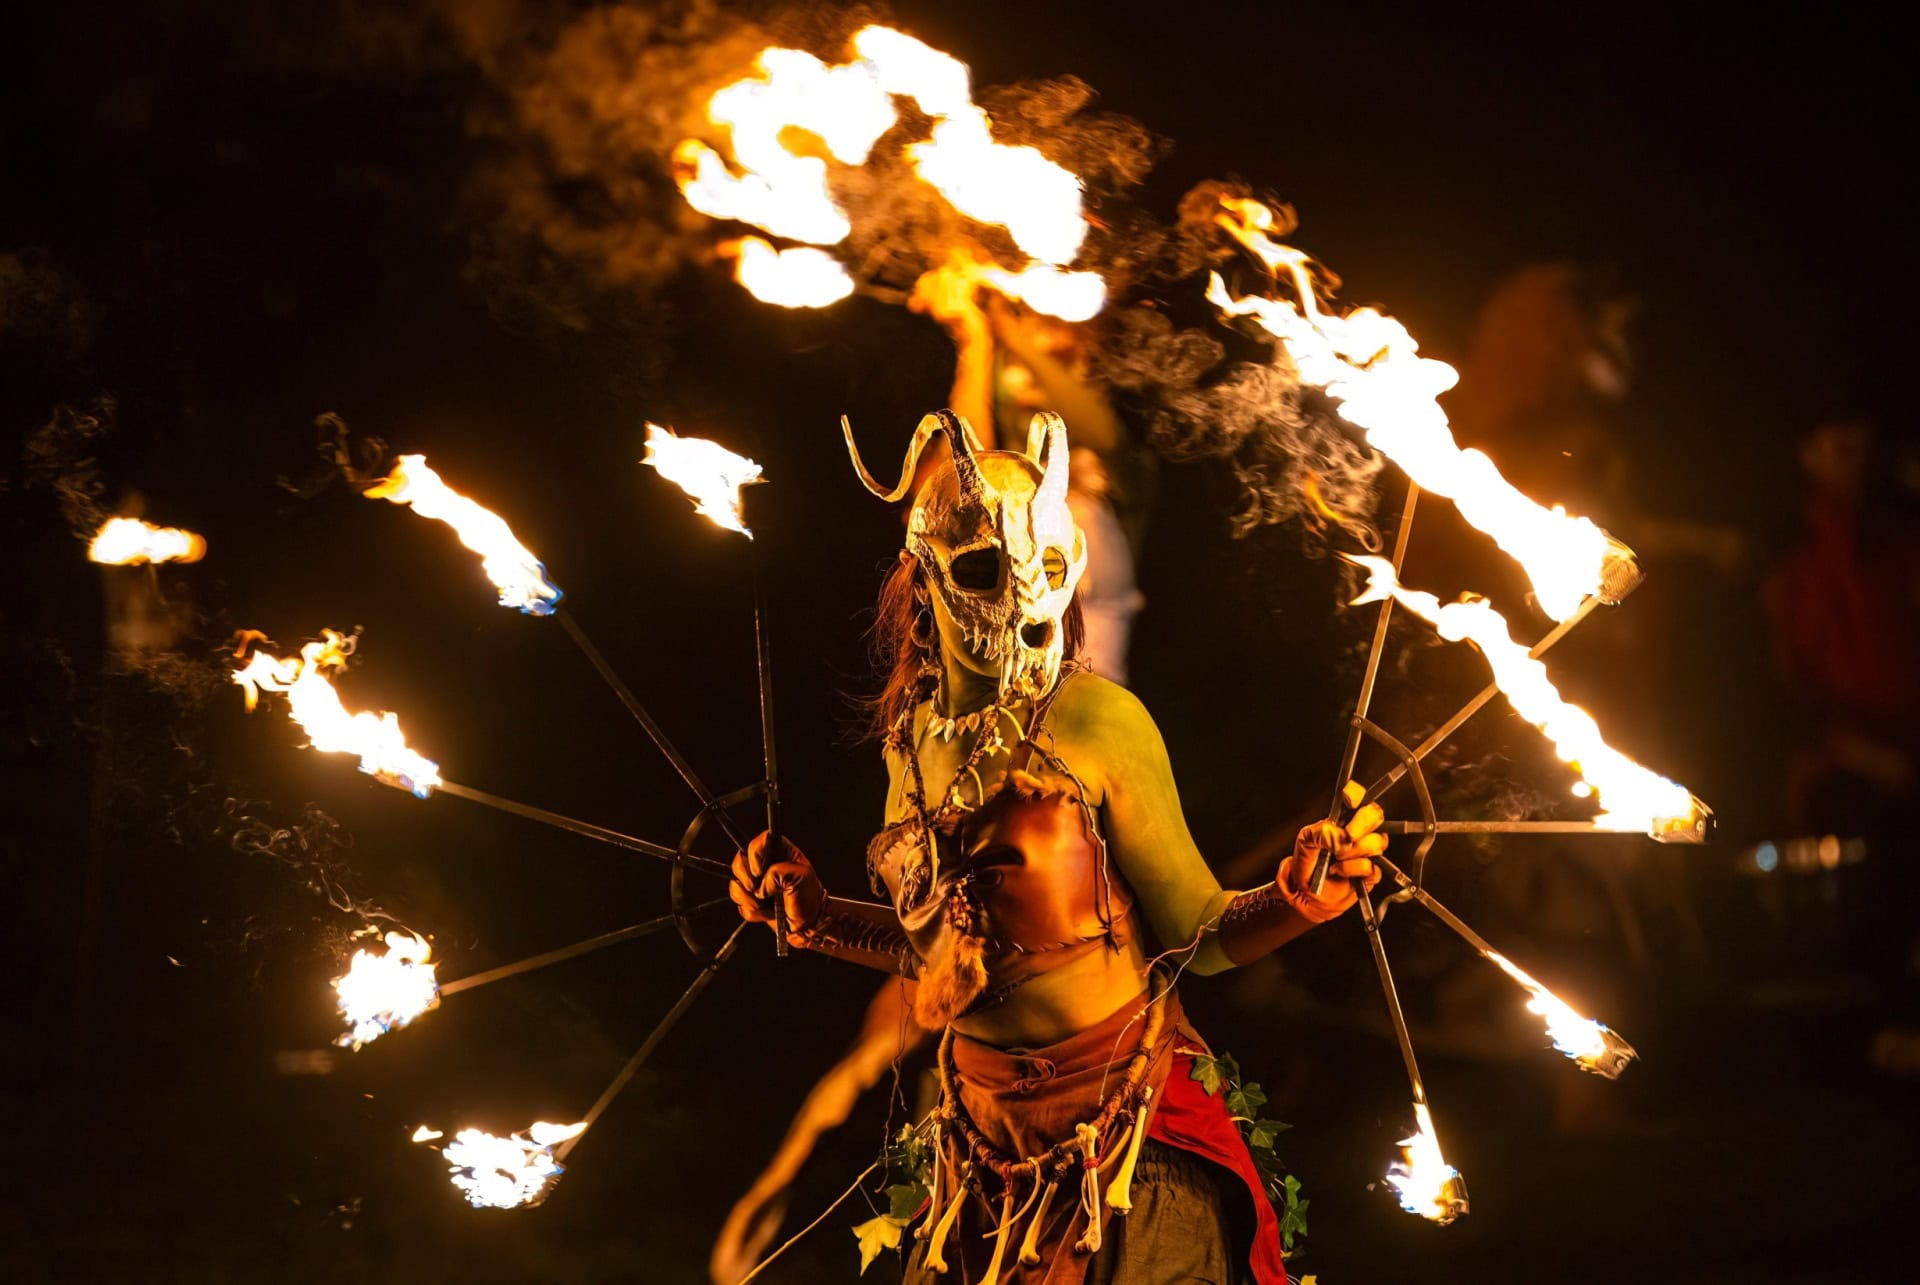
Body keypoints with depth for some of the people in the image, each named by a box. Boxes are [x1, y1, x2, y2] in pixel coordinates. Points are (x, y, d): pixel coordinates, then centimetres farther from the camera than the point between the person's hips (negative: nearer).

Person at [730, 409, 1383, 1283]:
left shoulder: (1097, 721, -15)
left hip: (1122, 1132, -5)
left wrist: (1293, 902, -30)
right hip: (986, 1132, 6)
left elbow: (1198, 935, -13)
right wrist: (818, 916, 14)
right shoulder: (913, 735, 1)